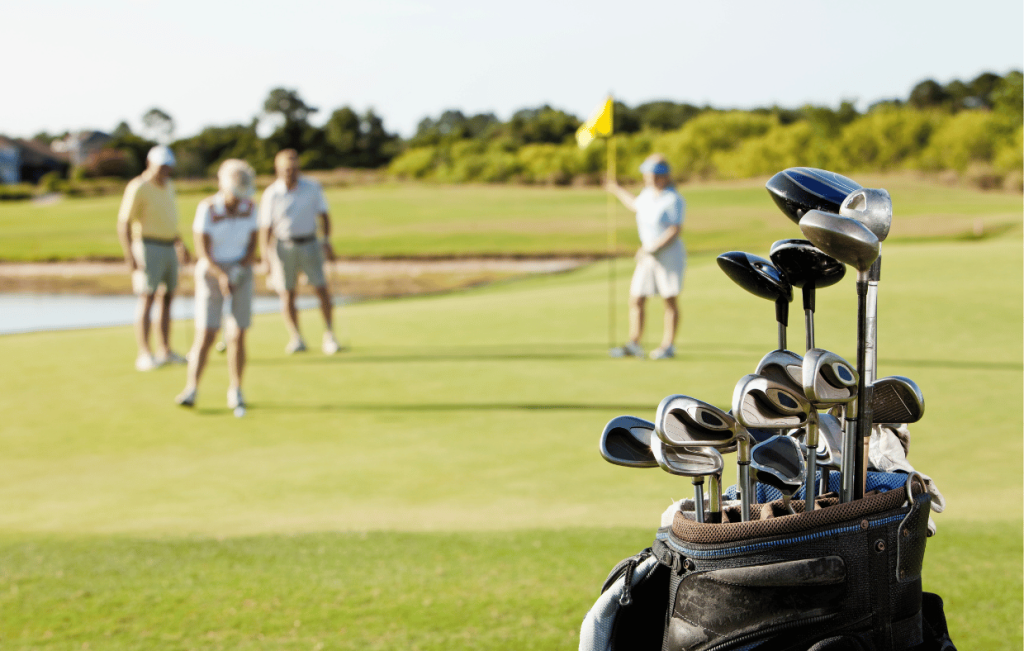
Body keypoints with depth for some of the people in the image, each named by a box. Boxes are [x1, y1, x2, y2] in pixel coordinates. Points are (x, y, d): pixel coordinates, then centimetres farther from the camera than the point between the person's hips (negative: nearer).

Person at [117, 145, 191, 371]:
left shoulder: (167, 186, 12)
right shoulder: (138, 188, -14)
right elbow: (123, 223, -16)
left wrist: (180, 244, 28)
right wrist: (130, 258, -23)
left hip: (168, 249, 8)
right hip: (148, 248, -8)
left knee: (167, 298, 10)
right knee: (147, 300, -10)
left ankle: (165, 351, 17)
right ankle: (144, 355, -9)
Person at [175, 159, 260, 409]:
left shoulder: (249, 207, -3)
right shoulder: (207, 208, -14)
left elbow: (252, 244, -1)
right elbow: (203, 250, -17)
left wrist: (240, 269, -17)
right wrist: (222, 277, -29)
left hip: (241, 274, 2)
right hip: (211, 274, -2)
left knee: (237, 336, -4)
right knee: (205, 335, -13)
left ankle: (235, 392, 7)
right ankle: (191, 391, -11)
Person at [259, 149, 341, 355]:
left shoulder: (312, 187, 0)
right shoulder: (271, 195, -6)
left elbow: (323, 214, 8)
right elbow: (265, 227, -5)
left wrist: (327, 241, -2)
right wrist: (266, 257, -11)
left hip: (309, 245, 1)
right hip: (283, 247, -1)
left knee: (322, 289, -6)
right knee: (287, 294, -3)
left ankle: (329, 336, 4)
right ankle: (295, 338, 9)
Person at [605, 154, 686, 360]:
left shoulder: (674, 200, -14)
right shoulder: (648, 194, 8)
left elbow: (675, 230, -18)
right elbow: (635, 205, 32)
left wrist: (653, 249, -21)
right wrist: (618, 191, 41)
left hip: (669, 255, -7)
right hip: (648, 255, 7)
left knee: (670, 300, 1)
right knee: (636, 299, 3)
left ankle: (668, 345, 9)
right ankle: (634, 344, 9)